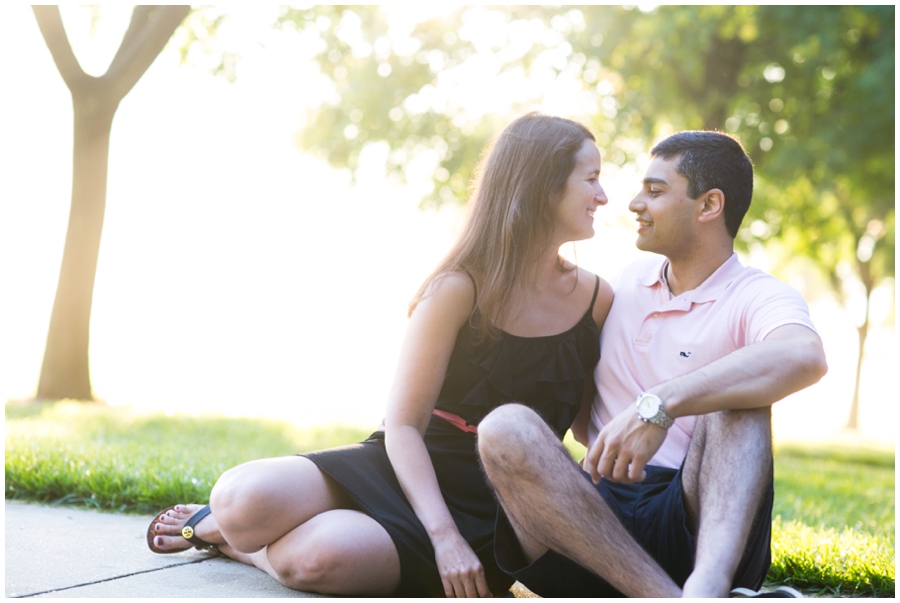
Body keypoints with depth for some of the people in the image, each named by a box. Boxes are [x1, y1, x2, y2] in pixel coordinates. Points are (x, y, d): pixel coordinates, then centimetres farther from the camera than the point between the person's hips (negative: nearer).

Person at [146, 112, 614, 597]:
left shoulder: (596, 300, 4)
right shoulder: (459, 289, -6)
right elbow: (404, 425, -10)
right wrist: (443, 536, -23)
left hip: (481, 513, 1)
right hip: (403, 469, -1)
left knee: (317, 558, -30)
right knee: (244, 497, -29)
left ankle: (220, 533, 3)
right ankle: (218, 520, 9)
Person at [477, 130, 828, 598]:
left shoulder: (756, 297, 2)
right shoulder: (628, 283, 21)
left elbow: (804, 357, -26)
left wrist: (659, 405, -33)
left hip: (696, 526, -3)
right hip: (596, 510, 4)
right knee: (506, 428, -25)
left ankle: (706, 587, -49)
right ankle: (670, 597, -39)